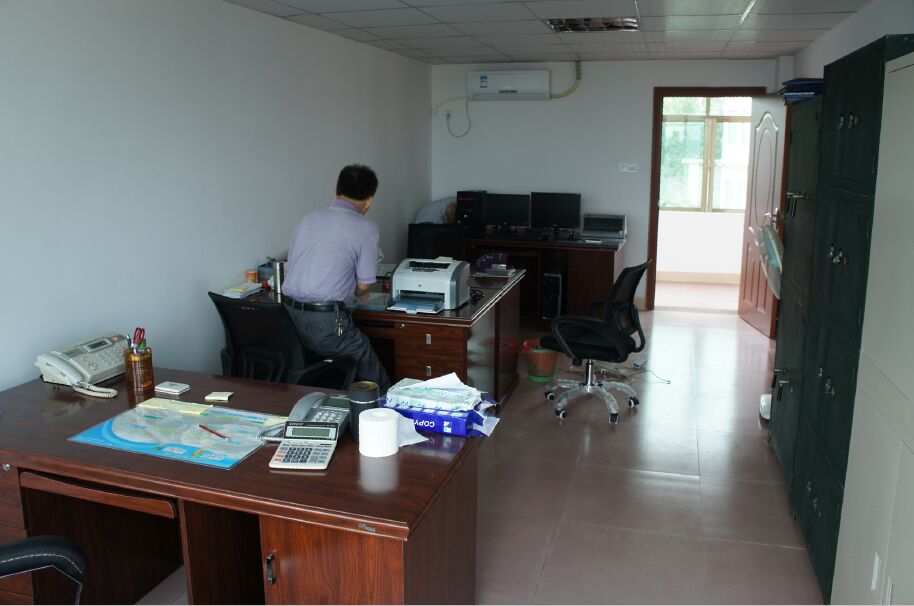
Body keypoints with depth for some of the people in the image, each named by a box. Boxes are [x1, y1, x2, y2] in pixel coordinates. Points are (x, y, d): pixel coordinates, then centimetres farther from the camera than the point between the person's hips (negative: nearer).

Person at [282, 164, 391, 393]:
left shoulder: (309, 218, 12)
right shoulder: (366, 228, -4)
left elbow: (288, 270, 18)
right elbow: (363, 287, -2)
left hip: (288, 315, 6)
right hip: (324, 323, -6)